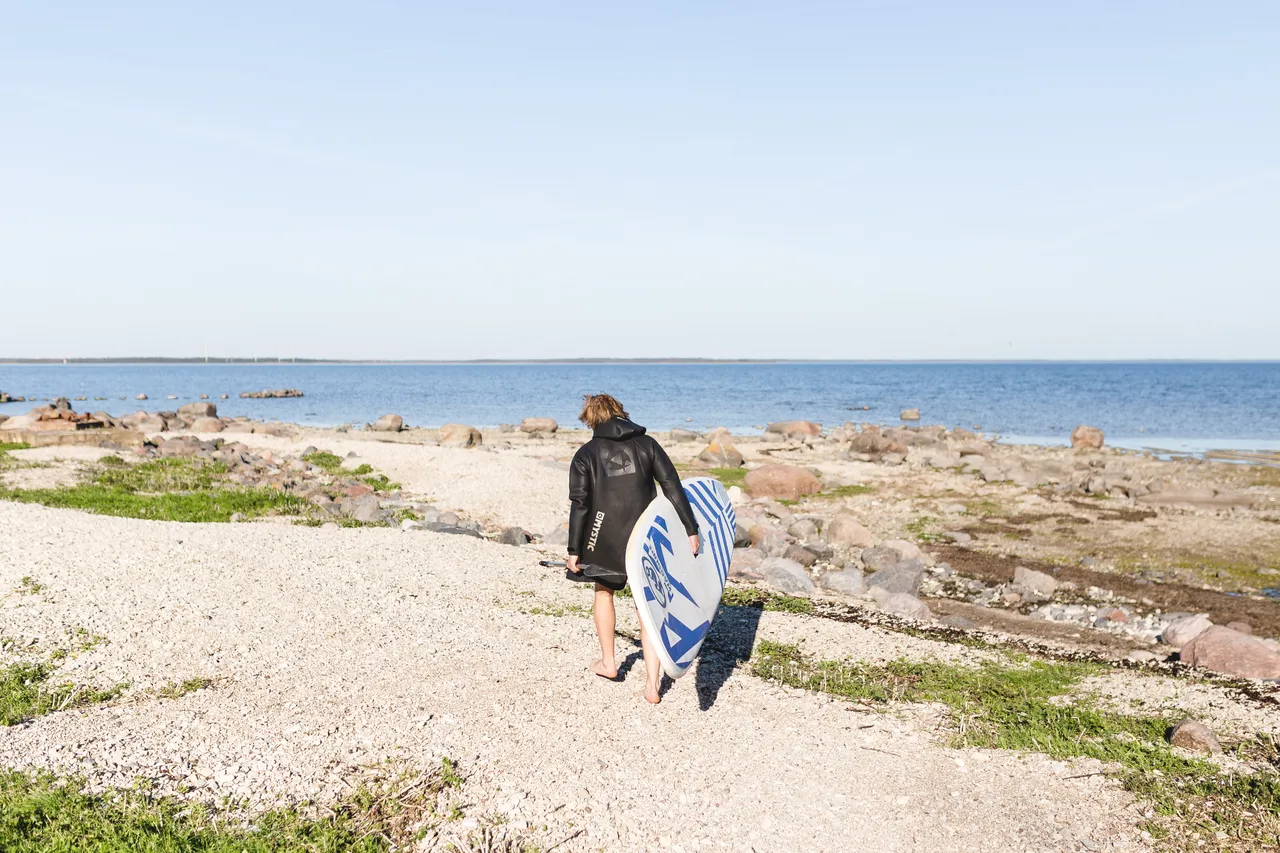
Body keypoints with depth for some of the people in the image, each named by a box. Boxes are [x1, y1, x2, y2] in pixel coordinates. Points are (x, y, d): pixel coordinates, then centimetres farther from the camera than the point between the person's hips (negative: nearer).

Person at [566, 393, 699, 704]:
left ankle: (608, 663, 36)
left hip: (605, 540, -1)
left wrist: (574, 551, -5)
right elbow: (673, 487, -2)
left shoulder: (586, 454, -1)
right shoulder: (647, 444, 3)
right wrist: (690, 530, 0)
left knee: (604, 593, 26)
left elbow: (579, 505, -7)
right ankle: (652, 685, 5)